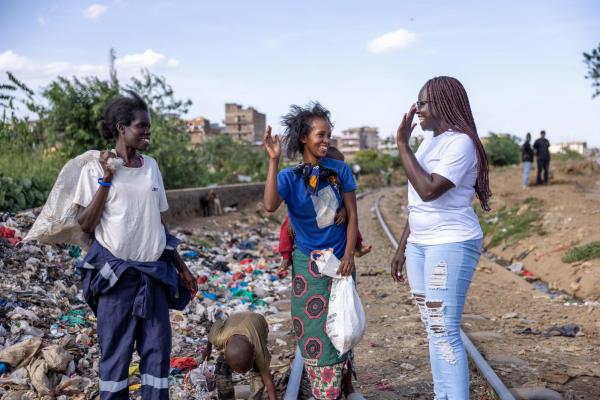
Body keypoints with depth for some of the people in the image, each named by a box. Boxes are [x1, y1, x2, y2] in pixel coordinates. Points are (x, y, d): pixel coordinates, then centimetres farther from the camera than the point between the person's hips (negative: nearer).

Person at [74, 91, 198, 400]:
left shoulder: (151, 166, 8)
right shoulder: (96, 168, -5)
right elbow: (85, 225, -10)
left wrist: (181, 266, 16)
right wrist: (107, 179, -16)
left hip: (154, 271, 4)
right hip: (116, 271, -4)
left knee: (158, 347, 6)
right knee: (115, 349, 4)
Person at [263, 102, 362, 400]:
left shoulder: (340, 171, -3)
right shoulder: (290, 177, -7)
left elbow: (352, 215, 0)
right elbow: (270, 206, -26)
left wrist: (349, 254, -9)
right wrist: (273, 162, -29)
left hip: (339, 260, 1)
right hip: (308, 264, -1)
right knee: (313, 326, 4)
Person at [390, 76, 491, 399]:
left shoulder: (461, 143, -13)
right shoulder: (428, 143, 13)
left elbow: (428, 191, -24)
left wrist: (402, 144, -17)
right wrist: (402, 247, 18)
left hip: (451, 245, -9)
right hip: (420, 245, 9)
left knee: (445, 332, -10)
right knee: (433, 331, 12)